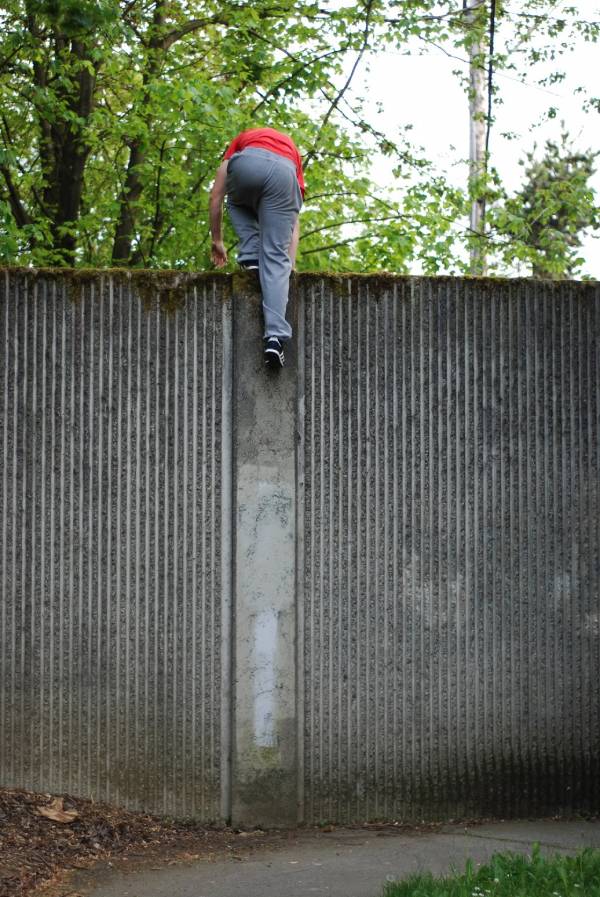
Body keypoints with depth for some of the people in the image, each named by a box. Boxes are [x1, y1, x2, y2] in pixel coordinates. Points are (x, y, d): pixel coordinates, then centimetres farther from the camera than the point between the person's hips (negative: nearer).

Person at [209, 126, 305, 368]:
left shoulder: (244, 138, 43)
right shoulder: (292, 151, 43)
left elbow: (216, 196, 34)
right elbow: (294, 221, 35)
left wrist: (217, 240, 40)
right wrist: (290, 262, 35)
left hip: (247, 162, -1)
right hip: (284, 172, 1)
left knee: (238, 204, 37)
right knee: (276, 259, 3)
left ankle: (250, 257, 16)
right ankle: (275, 337, -9)